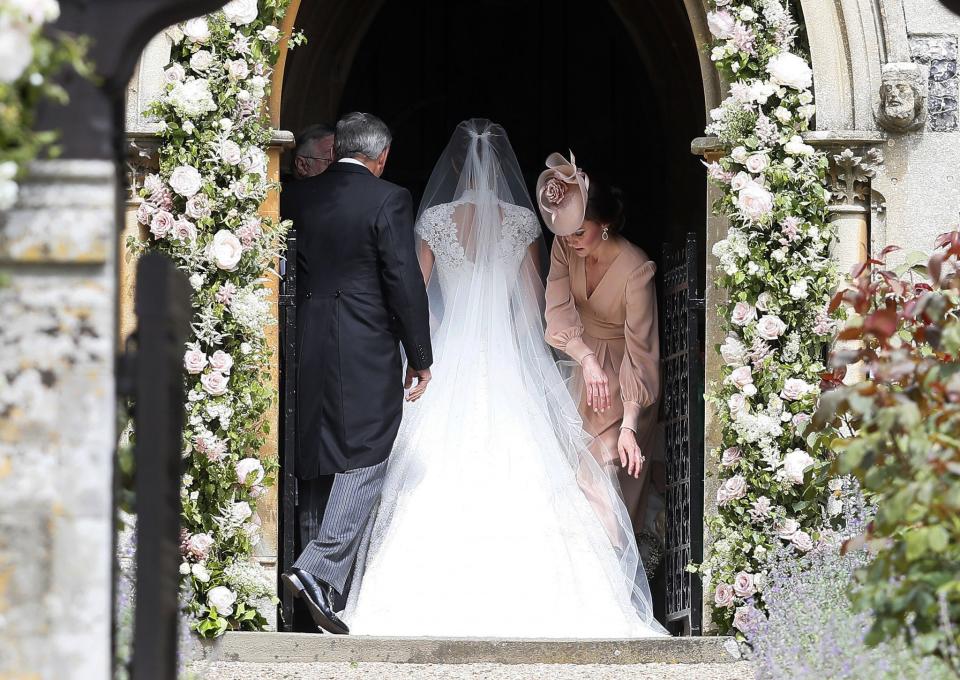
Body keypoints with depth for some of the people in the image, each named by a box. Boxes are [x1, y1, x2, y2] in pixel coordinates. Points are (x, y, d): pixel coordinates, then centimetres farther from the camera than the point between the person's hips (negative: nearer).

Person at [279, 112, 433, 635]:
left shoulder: (300, 198, 7)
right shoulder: (388, 200, -8)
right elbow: (404, 283, -10)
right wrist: (419, 356, -2)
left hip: (308, 350, 6)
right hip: (367, 352, -6)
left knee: (317, 461, 13)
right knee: (365, 461, -3)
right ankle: (320, 569, -18)